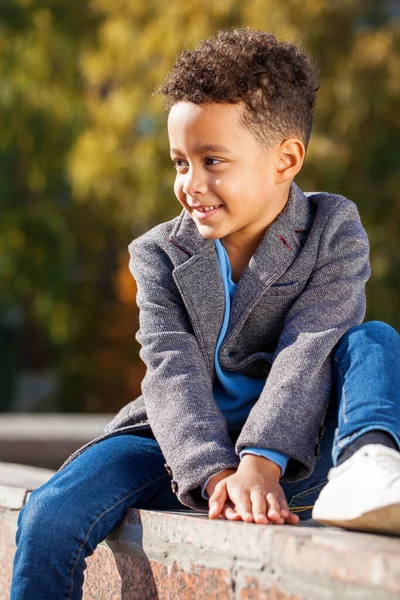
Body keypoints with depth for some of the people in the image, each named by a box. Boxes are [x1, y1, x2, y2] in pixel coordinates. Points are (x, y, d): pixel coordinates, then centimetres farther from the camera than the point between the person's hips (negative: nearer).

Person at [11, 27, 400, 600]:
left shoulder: (335, 230, -5)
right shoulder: (160, 254, -1)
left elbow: (305, 354, -18)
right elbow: (174, 374, -14)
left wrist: (260, 464, -35)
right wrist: (215, 475, -33)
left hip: (294, 447, -1)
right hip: (184, 448, 1)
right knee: (50, 515, -23)